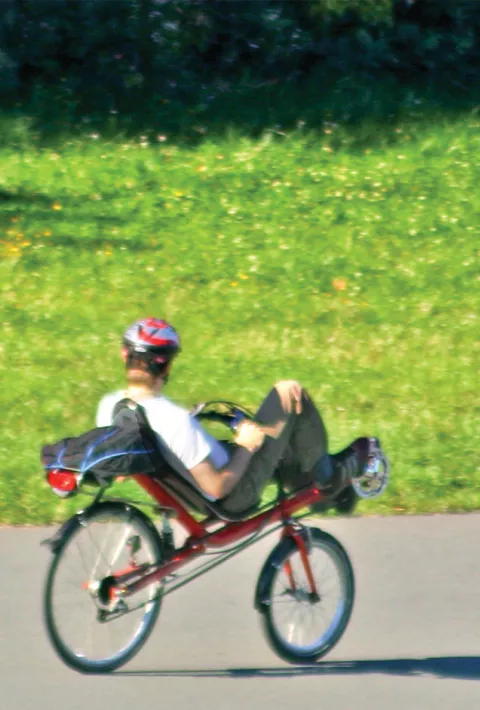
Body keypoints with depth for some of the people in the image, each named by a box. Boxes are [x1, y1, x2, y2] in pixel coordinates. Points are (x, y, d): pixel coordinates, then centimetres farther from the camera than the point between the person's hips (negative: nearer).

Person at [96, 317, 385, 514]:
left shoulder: (108, 406, -14)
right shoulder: (176, 420, -37)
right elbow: (218, 487, -30)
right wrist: (245, 447, -14)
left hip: (186, 493, 8)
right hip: (237, 493, -8)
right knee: (294, 395, 2)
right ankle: (330, 477, 23)